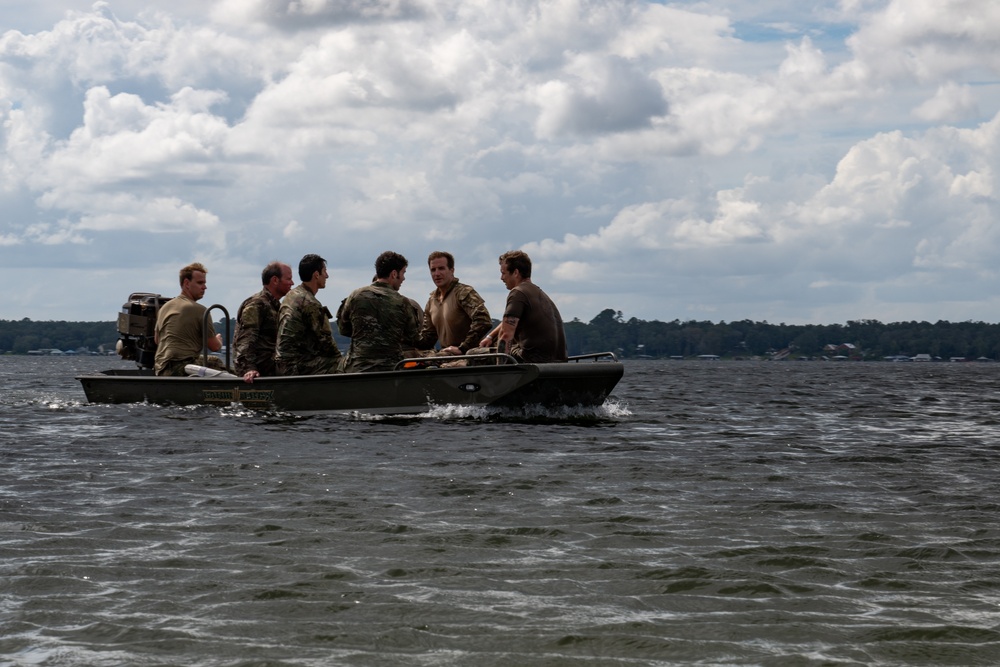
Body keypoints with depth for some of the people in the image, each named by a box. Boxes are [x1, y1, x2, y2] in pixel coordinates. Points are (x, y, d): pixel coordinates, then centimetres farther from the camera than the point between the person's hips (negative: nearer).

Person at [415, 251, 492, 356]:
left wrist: (462, 348, -21)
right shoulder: (432, 301, 17)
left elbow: (483, 321, -22)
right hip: (446, 355, 7)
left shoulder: (463, 292, -9)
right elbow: (427, 336, 24)